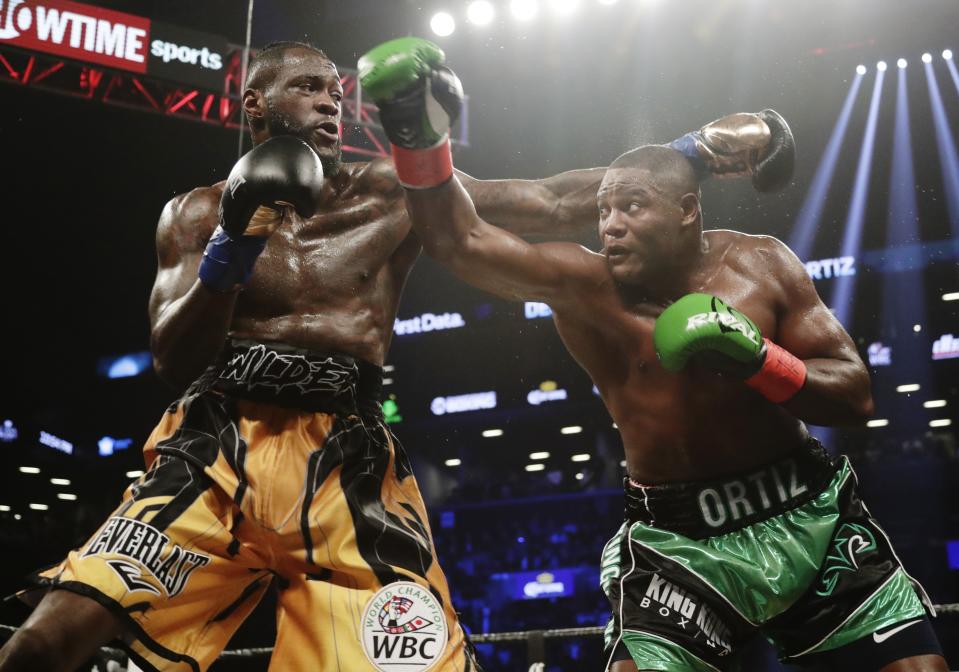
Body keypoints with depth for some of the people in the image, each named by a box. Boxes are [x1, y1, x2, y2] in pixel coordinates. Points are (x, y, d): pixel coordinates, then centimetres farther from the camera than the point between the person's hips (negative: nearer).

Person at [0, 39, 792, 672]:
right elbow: (174, 360, 4)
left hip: (346, 468, 0)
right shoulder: (200, 213, 12)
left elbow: (553, 202, 9)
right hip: (214, 451, 1)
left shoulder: (398, 194, 10)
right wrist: (225, 262, -14)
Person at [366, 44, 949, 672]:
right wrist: (420, 142, -29)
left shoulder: (762, 264, -3)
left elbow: (856, 396, -3)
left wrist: (758, 359, -19)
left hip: (810, 519, 2)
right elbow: (459, 240, -14)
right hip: (678, 543, -1)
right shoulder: (582, 285, -6)